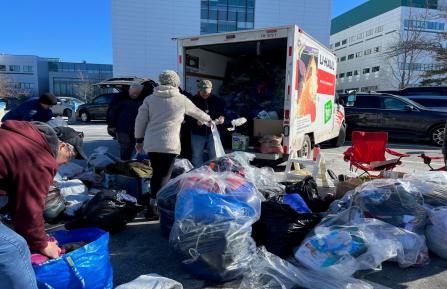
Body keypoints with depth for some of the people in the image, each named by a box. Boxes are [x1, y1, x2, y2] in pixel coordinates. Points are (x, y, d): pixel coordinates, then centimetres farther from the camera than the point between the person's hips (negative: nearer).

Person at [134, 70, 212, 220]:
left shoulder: (150, 99, 9)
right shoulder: (181, 99, 5)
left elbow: (140, 121, 7)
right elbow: (197, 112, 20)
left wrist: (139, 140, 17)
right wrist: (208, 119, 39)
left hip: (151, 144, 4)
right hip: (170, 144, -4)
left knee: (156, 173, 17)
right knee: (164, 176, 1)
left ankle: (154, 204, 22)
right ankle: (152, 208, -2)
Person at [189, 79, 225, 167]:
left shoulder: (216, 101, 1)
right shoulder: (193, 101, -7)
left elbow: (223, 112, 10)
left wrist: (222, 118, -12)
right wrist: (196, 122, -26)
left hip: (212, 133, 1)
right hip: (197, 134, -1)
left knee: (214, 157, 9)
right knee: (197, 157, 9)